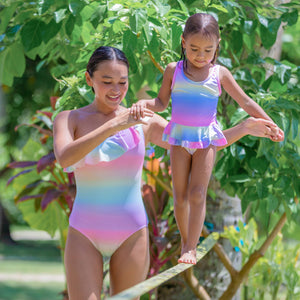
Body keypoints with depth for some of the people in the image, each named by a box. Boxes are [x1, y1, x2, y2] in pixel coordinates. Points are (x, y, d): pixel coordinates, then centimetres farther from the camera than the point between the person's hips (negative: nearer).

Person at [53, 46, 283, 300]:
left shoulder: (143, 123, 3)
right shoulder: (69, 120, -1)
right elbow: (64, 158, -23)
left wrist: (244, 128, -11)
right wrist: (114, 125, -31)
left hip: (131, 235, 2)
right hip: (84, 234, -1)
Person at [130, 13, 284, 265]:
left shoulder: (220, 74, -2)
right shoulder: (174, 71, -2)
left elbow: (246, 102, 5)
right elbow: (162, 103, 3)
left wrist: (270, 125, 2)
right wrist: (143, 104, -18)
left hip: (207, 138, -1)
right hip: (179, 136, 1)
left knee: (197, 194, -8)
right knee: (180, 195, 4)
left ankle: (191, 248, -4)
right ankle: (184, 241, 19)